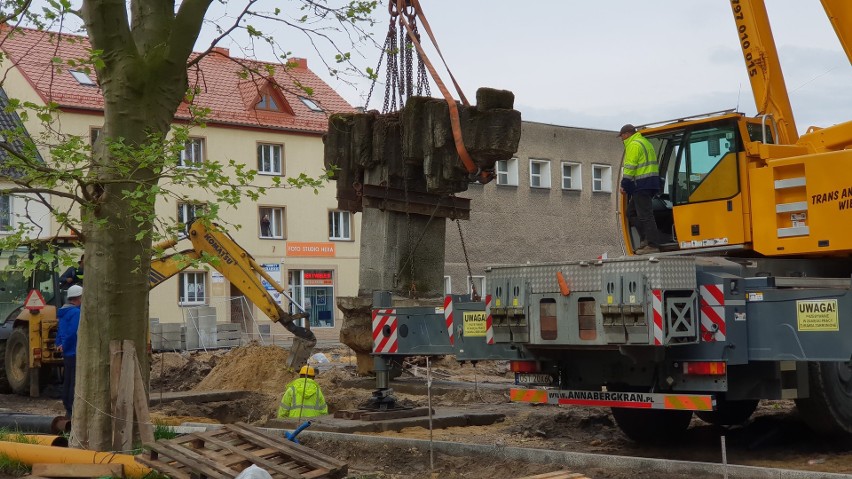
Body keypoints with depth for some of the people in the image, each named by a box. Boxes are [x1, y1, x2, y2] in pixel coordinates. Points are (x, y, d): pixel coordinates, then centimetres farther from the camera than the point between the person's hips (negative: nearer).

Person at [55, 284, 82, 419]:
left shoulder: (64, 312, 14)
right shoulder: (76, 312, -17)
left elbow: (60, 331, 19)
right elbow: (72, 333, -23)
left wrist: (59, 345, 14)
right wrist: (64, 347, -12)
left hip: (67, 353, 10)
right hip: (75, 352, -10)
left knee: (67, 381, 13)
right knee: (76, 382, -7)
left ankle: (68, 410, 19)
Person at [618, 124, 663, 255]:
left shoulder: (634, 145, -9)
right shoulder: (645, 142, 23)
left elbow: (630, 167, -16)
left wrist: (624, 185, -12)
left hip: (641, 184, -10)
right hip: (651, 183, 10)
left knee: (645, 215, -9)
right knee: (631, 211, 16)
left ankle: (652, 245, -11)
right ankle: (645, 240, 13)